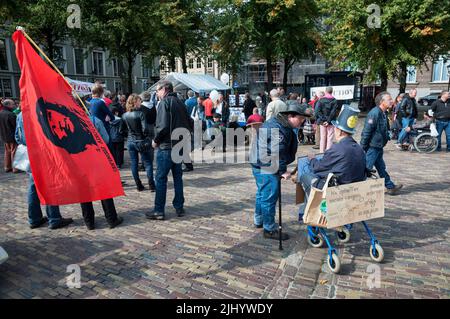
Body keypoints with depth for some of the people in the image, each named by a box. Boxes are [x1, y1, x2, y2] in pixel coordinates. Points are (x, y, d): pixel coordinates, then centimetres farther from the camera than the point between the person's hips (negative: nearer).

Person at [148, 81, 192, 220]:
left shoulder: (165, 102, -10)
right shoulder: (180, 103, 13)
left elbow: (163, 126, -20)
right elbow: (189, 124, 16)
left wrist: (156, 140, -7)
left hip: (166, 146, -8)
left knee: (161, 178, 0)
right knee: (178, 176, 14)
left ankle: (159, 211, 6)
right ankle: (179, 207, 19)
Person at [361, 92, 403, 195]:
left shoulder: (383, 114, 11)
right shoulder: (374, 113, -21)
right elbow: (366, 131, -23)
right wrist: (363, 147, -21)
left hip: (378, 147, 10)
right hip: (372, 147, -10)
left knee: (381, 168, 20)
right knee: (366, 168, -3)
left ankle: (390, 187, 32)